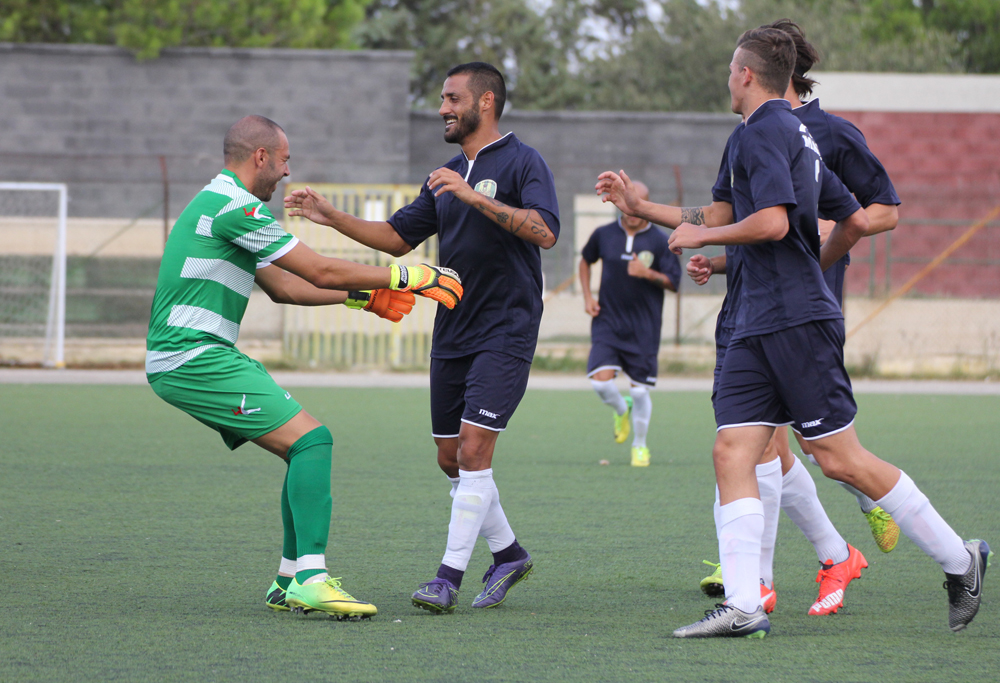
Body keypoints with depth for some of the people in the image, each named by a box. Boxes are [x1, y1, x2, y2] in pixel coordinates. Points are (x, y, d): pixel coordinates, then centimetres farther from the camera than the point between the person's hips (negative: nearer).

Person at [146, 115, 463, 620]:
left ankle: (290, 584, 13)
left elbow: (283, 286, 28)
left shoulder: (219, 205, 21)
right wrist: (409, 277, -6)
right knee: (311, 439, -16)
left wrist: (363, 297, 24)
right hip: (194, 357, -10)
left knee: (306, 449, 12)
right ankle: (311, 579, -23)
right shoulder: (235, 207, -14)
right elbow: (321, 272, -13)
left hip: (181, 359, 10)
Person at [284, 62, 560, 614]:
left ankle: (450, 575, -13)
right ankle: (508, 554, 25)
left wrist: (475, 197, -27)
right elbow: (398, 237, 21)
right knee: (451, 459, 9)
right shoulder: (447, 177, 17)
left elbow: (545, 232, -21)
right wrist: (332, 217, 11)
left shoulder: (522, 163, -6)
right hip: (451, 335, 8)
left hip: (505, 334, -8)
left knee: (474, 449, -14)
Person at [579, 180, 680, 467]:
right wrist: (587, 296, 11)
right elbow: (585, 260, 22)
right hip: (607, 321, 1)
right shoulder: (604, 235, 3)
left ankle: (640, 444, 21)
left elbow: (673, 282, -3)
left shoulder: (659, 241, -4)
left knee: (640, 389, 0)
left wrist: (648, 273, -21)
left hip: (643, 327, -1)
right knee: (601, 380, -15)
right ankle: (622, 410, 20)